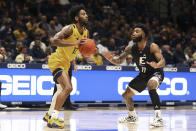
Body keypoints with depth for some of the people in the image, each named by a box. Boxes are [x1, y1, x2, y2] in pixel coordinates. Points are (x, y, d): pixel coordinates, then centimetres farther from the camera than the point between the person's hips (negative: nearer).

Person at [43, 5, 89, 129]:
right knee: (68, 87, -24)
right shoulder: (69, 29, -22)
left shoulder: (86, 32, 2)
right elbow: (53, 41, -33)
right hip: (57, 61, -10)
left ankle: (49, 115, 41)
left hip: (66, 63, 10)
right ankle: (53, 119, -23)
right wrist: (74, 43, -37)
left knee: (62, 90, 24)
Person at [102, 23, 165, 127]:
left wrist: (157, 65, -57)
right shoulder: (131, 48, -9)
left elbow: (162, 61, -32)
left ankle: (158, 117, -41)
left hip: (156, 73, -7)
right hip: (143, 75, 7)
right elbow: (119, 61, -5)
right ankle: (132, 116, 40)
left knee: (151, 86, -40)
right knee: (126, 95, 12)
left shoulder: (152, 47, -25)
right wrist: (111, 58, -28)